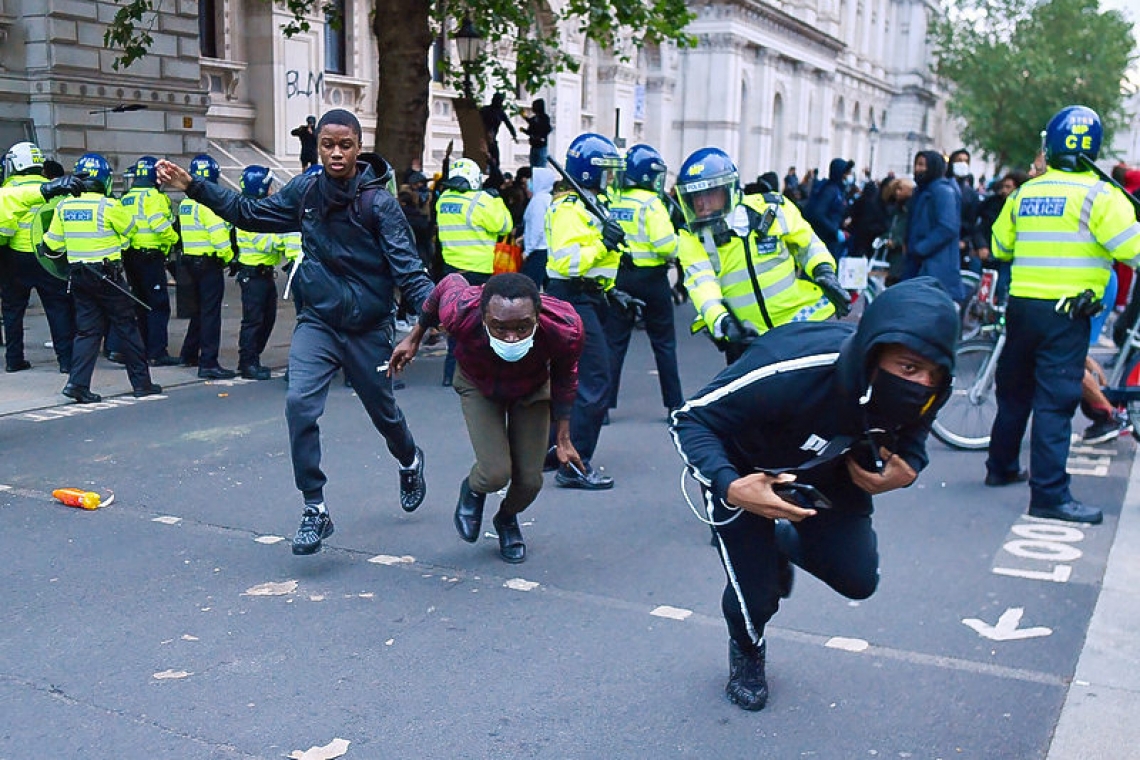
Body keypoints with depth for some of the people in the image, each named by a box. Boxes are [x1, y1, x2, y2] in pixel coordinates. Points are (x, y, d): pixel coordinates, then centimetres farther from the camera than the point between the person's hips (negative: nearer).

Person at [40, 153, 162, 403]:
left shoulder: (64, 207, 3)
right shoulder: (108, 206, -14)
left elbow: (52, 244, 8)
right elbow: (130, 228, 1)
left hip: (78, 277, 5)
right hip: (107, 276, -5)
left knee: (88, 330, 10)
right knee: (126, 328, 5)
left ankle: (77, 383, 0)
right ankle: (142, 383, 11)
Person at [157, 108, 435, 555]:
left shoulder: (379, 201, -15)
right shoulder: (305, 190, -2)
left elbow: (407, 266, -19)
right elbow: (251, 214, 9)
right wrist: (192, 186, 4)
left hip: (368, 328, -3)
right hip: (317, 321, 3)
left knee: (383, 412, 14)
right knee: (300, 404, -17)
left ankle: (410, 462, 49)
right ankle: (315, 510, -5)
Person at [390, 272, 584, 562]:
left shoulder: (565, 329, -38)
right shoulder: (459, 313, -40)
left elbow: (564, 377, -13)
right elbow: (450, 283, -13)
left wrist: (563, 438, -7)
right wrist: (415, 337, -1)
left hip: (532, 390, 1)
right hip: (478, 386, -1)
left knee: (530, 481, -3)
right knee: (495, 475, -19)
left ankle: (507, 519, 35)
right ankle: (472, 489, 21)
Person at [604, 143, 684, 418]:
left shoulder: (611, 202, 3)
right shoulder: (650, 203, -12)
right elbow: (665, 245, -20)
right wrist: (675, 252, -1)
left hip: (618, 277, 4)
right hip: (650, 278, -4)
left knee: (614, 342, 7)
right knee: (664, 344, 8)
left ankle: (604, 404, 4)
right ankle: (674, 403, 14)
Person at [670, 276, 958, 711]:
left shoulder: (924, 392, -26)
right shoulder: (788, 373, -44)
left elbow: (909, 435, -2)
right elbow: (690, 421, -33)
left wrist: (906, 470, -25)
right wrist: (729, 487, -50)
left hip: (829, 470, 5)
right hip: (746, 470, -4)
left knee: (857, 579, -3)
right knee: (756, 597, -8)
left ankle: (782, 541, 31)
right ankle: (746, 655, 31)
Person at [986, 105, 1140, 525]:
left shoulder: (1024, 193, 8)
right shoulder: (1097, 195, -10)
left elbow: (1000, 246, 19)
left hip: (1021, 304, 6)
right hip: (1066, 312, -6)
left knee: (1014, 390, 19)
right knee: (1055, 401, -7)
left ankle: (1001, 466, 33)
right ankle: (1049, 494, -8)